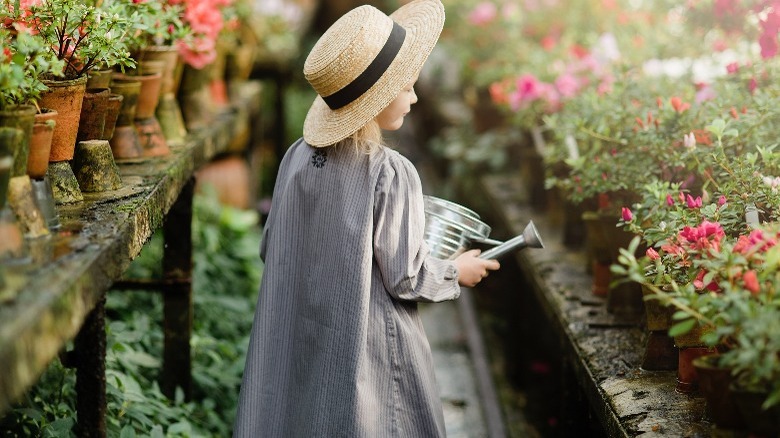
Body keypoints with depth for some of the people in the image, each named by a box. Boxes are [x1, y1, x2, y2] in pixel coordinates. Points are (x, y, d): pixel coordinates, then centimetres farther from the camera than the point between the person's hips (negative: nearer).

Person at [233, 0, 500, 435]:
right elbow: (406, 278, -13)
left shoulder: (297, 157, -4)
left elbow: (272, 249, 7)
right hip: (367, 348, -5)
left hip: (294, 343, 5)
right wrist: (456, 272, 5)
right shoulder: (391, 174, -19)